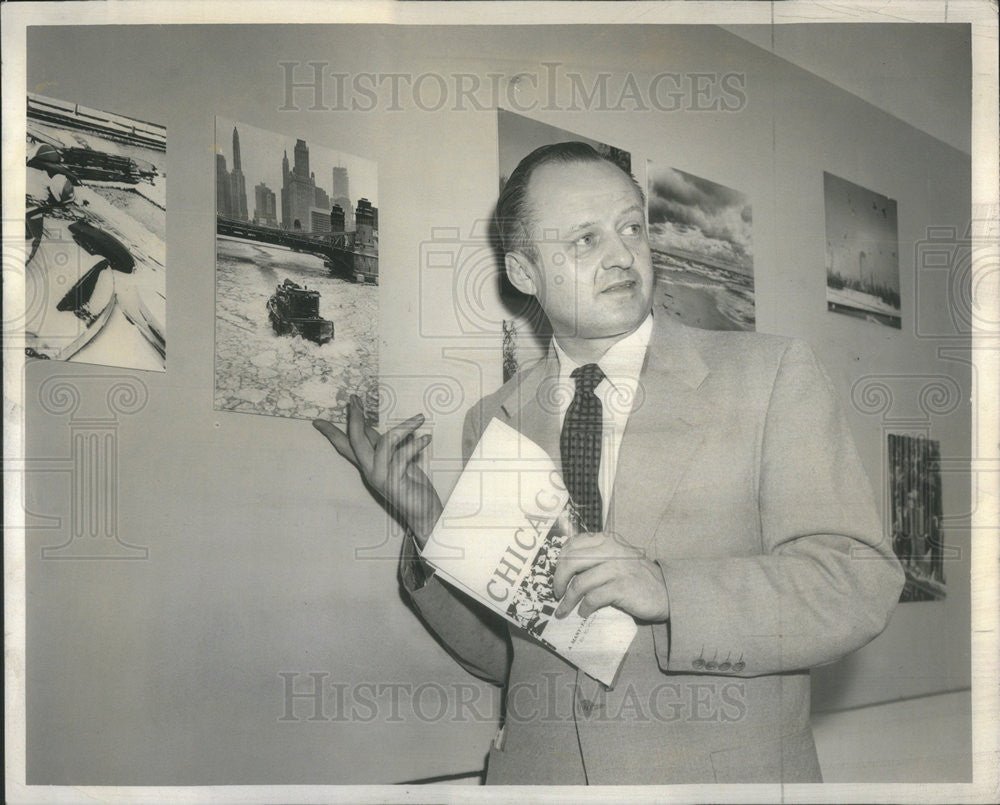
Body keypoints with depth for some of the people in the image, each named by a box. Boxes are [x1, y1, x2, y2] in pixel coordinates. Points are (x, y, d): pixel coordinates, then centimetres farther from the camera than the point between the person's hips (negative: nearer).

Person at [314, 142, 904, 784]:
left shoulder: (771, 374, -6)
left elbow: (861, 586, -13)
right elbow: (501, 653, 8)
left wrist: (667, 591, -25)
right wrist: (430, 529, -8)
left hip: (728, 776, -2)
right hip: (540, 772, 3)